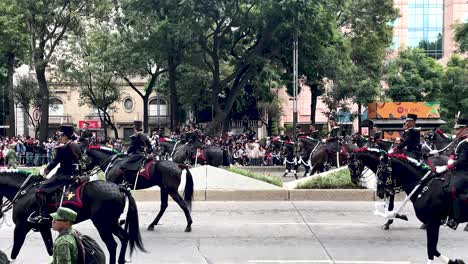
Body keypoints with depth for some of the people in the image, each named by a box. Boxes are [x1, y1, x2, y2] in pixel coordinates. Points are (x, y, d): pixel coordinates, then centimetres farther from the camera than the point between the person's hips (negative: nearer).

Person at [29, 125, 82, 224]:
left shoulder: (62, 148, -16)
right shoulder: (76, 146, 8)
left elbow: (55, 162, -12)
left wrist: (47, 169, 6)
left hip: (64, 175, -9)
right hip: (75, 174, 9)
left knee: (40, 190, -9)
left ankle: (43, 215, -15)